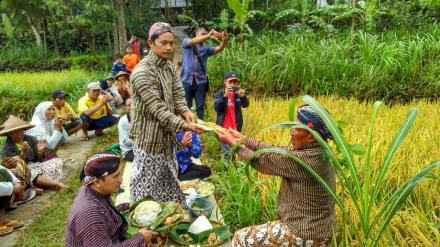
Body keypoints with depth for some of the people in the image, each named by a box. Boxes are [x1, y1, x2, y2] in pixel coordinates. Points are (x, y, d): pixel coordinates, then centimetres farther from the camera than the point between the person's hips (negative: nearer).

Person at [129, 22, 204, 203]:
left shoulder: (169, 67, 5)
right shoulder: (142, 72, -22)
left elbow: (178, 94, 2)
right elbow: (157, 109, -27)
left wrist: (185, 111, -19)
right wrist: (183, 125, -33)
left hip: (166, 134, 8)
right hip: (149, 137, -8)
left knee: (168, 180, 22)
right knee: (147, 182, 6)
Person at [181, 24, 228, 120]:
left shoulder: (206, 48, 10)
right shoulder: (186, 42, 5)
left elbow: (219, 48, -6)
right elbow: (193, 41, -18)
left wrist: (224, 40, -29)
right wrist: (208, 36, -33)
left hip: (201, 81, 2)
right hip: (187, 80, -2)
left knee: (200, 106, 5)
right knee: (186, 106, 6)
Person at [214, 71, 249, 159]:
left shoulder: (239, 93, 1)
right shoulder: (220, 93, -5)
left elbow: (245, 105, -12)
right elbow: (216, 108, -19)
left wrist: (243, 97, -34)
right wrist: (225, 96, -33)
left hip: (236, 126, 2)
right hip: (223, 126, -2)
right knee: (226, 151, 6)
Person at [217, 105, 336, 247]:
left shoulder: (305, 159, -28)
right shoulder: (315, 151, -2)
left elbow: (262, 161, -18)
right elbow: (275, 152, 5)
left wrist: (232, 143, -6)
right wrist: (243, 139, 5)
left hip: (305, 235, -9)